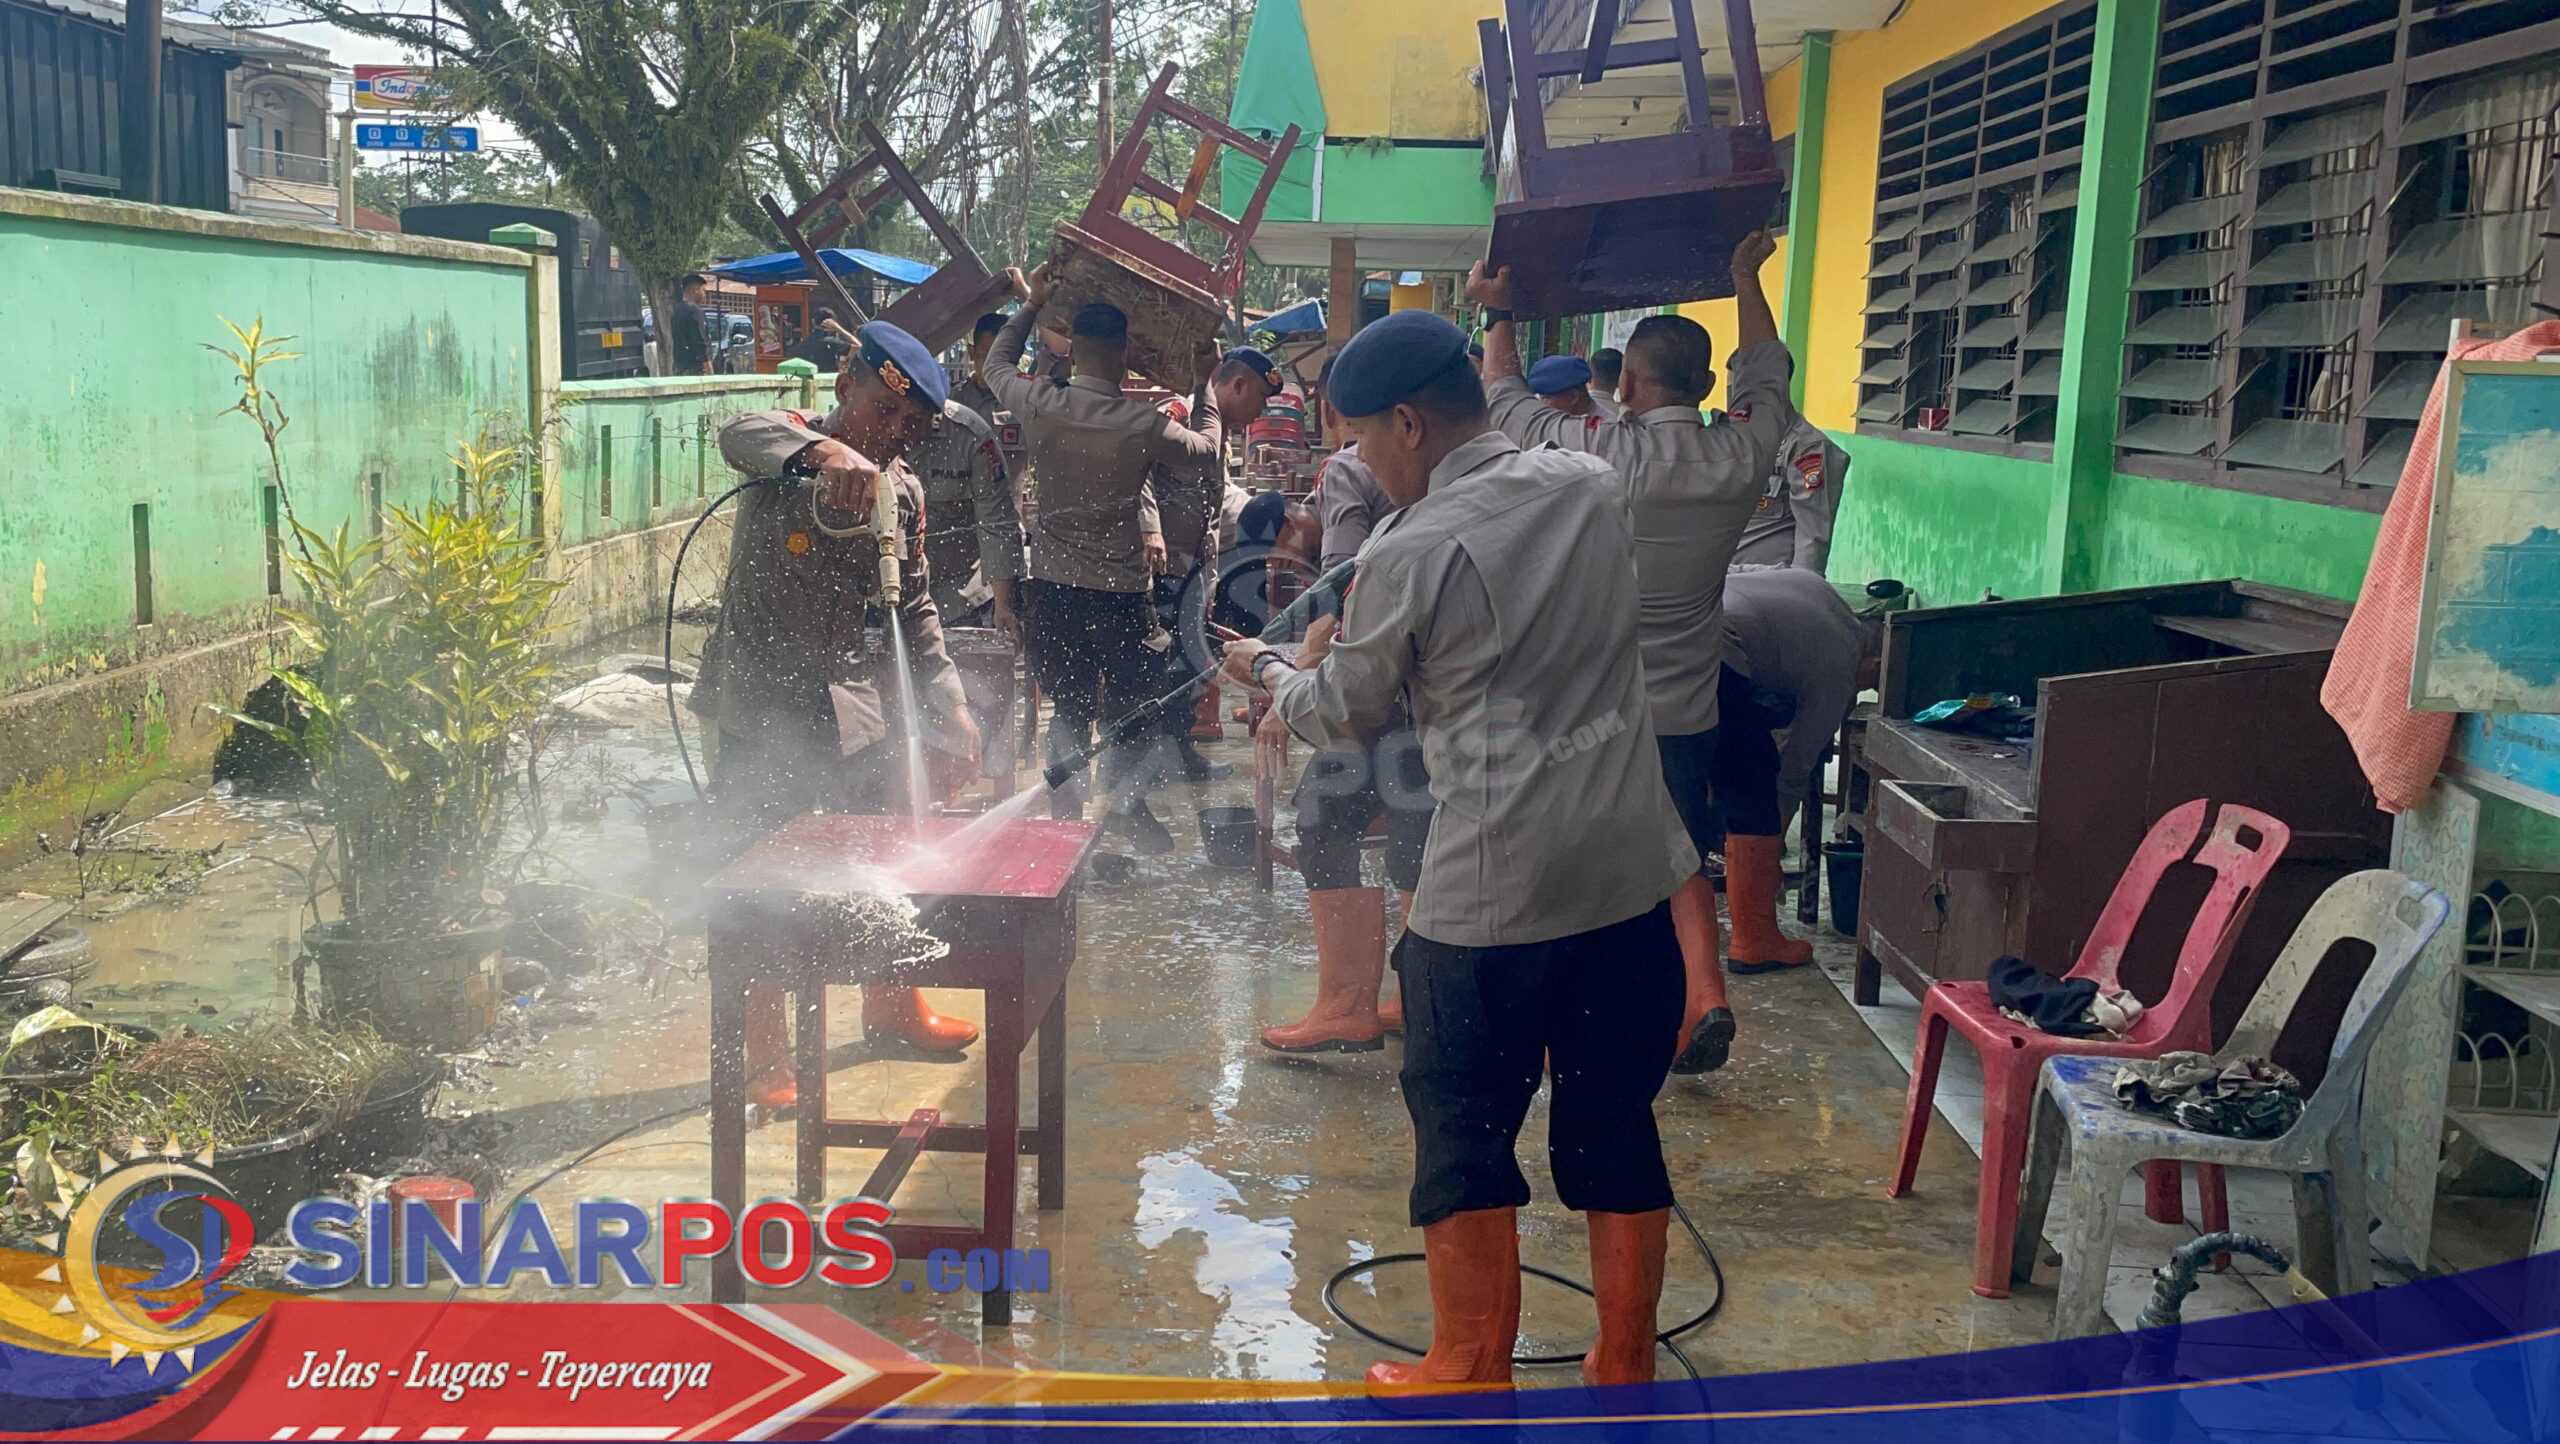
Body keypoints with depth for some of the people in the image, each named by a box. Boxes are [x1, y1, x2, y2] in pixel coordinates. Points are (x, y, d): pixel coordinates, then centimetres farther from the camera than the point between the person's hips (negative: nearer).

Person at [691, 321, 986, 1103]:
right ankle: (764, 1053, 17)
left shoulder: (902, 491, 5)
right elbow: (741, 434, -36)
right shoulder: (786, 451, -10)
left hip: (855, 701, 5)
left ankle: (893, 1004, 38)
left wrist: (952, 703, 4)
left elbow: (914, 607, 13)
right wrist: (824, 452, -56)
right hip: (761, 705, -5)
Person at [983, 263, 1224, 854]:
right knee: (1131, 697, 12)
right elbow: (1205, 449, 5)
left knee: (1069, 705, 14)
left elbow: (996, 366, 16)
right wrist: (1206, 382, 17)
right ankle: (1121, 792, -6)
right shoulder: (1143, 424, -15)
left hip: (1052, 582, 4)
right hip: (1119, 584, -3)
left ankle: (1066, 811, 14)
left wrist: (1031, 306, 24)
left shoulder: (1039, 405, -7)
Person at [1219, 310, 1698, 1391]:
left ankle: (1472, 1382, 23)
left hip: (1493, 891, -6)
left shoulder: (1412, 552, -12)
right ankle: (1625, 1373, 27)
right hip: (1633, 868, 6)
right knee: (1616, 1128, 15)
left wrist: (1267, 672, 22)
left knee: (1464, 1136, 11)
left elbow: (1345, 716, 2)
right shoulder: (1592, 489, 4)